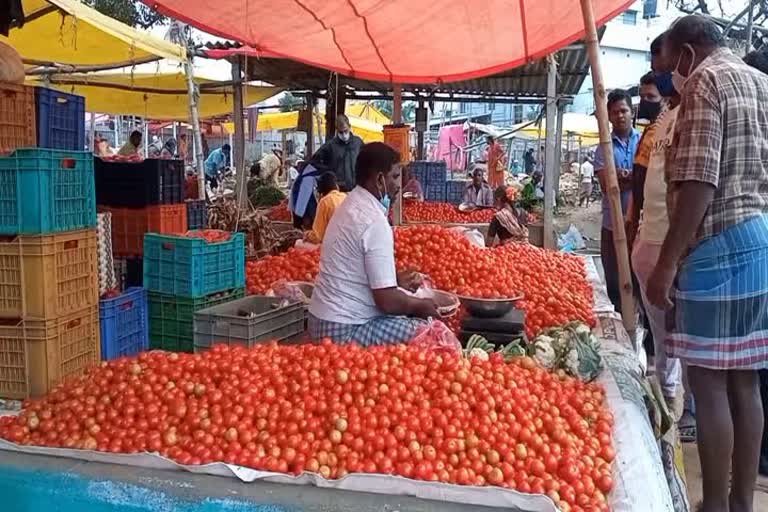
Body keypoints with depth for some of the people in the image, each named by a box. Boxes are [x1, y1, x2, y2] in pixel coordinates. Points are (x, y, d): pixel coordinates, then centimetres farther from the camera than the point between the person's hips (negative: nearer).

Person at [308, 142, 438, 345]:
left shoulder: (351, 205, 9)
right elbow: (388, 301, -21)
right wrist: (421, 305, -5)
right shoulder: (374, 221, -20)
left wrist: (395, 279, 13)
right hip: (346, 329, -10)